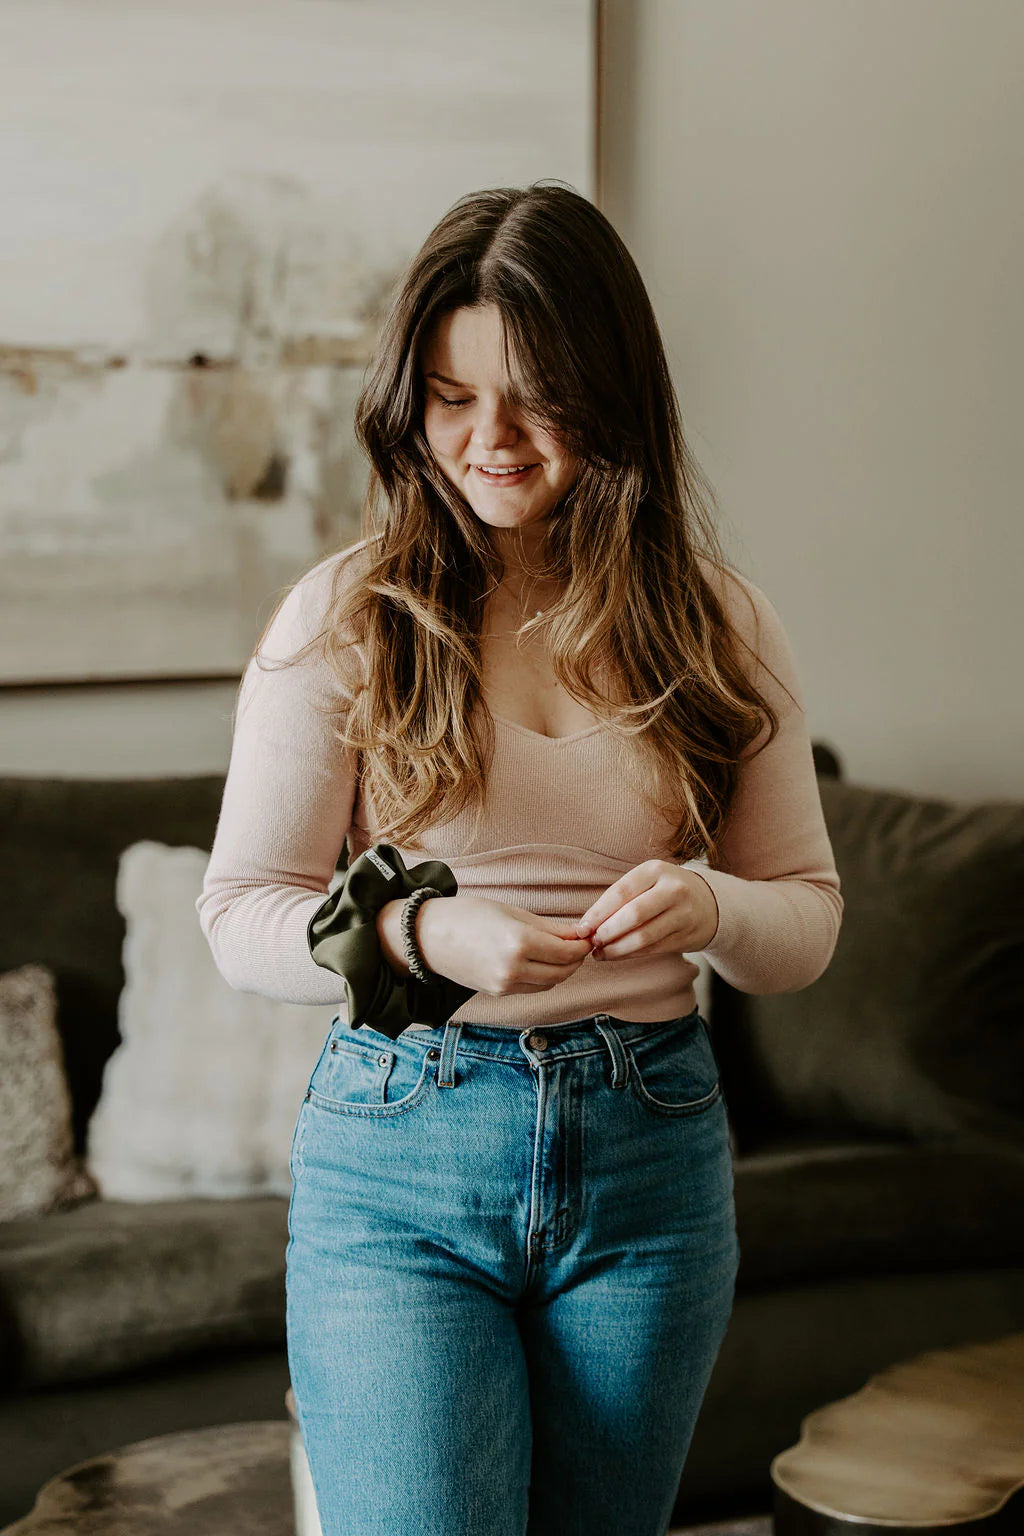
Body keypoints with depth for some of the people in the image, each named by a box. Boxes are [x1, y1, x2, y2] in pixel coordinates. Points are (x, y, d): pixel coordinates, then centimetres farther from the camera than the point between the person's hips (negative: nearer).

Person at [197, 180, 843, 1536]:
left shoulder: (719, 625, 4)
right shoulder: (345, 615, -3)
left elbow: (810, 915, 7)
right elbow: (240, 917, -3)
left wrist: (708, 906, -15)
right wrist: (426, 934, -21)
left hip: (651, 1158, 3)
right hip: (399, 1159, -2)